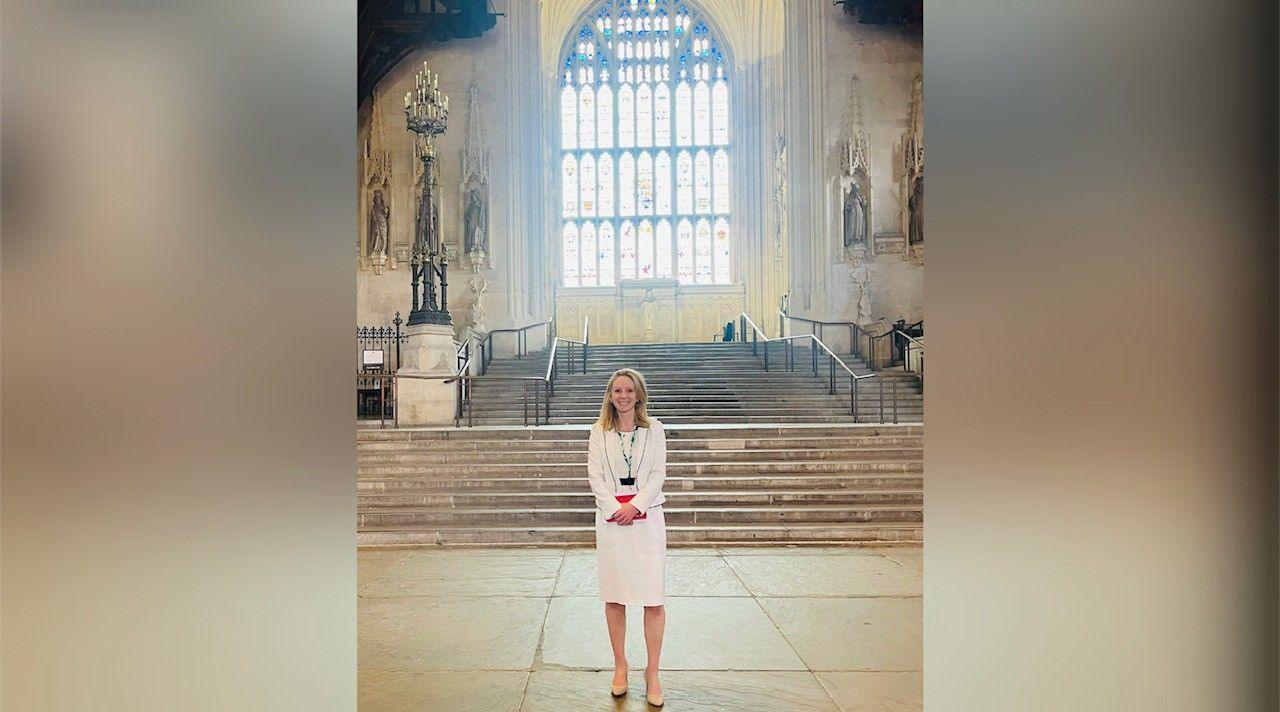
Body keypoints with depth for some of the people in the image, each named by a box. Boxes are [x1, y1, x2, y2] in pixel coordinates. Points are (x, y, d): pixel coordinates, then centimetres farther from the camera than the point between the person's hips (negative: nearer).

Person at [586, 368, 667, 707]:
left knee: (653, 599, -2)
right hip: (611, 518, 1)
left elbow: (658, 473, -1)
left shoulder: (654, 429, 4)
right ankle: (620, 665, 22)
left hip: (647, 517, -1)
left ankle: (652, 673, 8)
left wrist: (635, 505, -13)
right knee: (613, 597, 8)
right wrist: (615, 508, -11)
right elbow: (594, 475, 0)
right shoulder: (599, 431, 6)